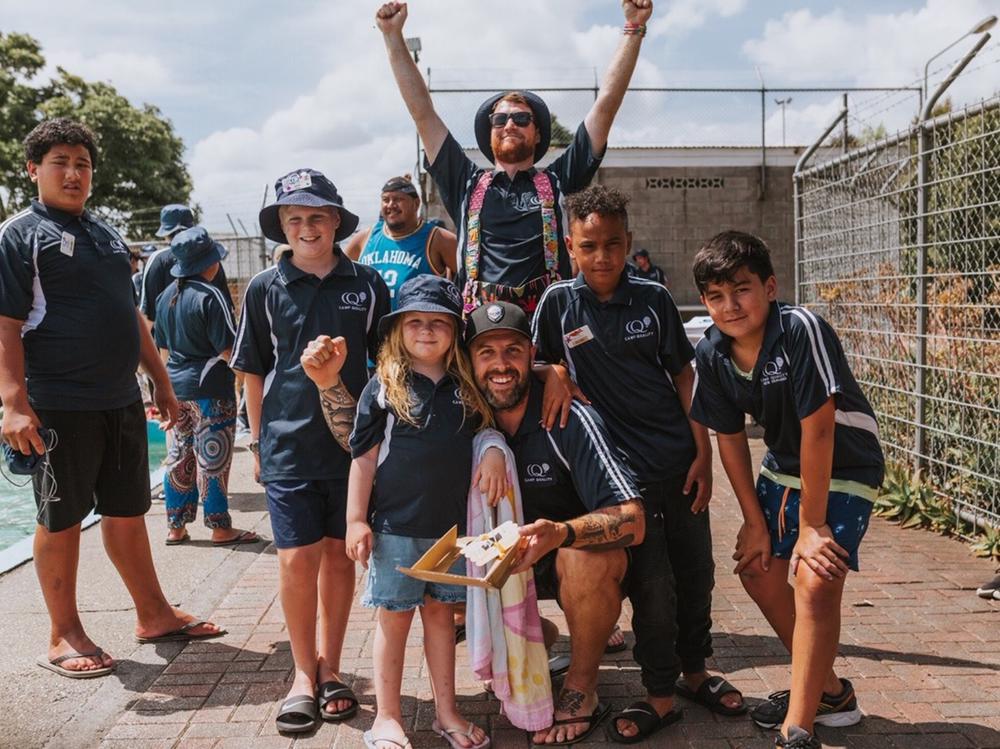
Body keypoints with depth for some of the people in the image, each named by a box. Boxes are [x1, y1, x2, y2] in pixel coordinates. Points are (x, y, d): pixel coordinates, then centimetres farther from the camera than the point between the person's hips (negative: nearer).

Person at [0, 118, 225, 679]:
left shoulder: (107, 234, 17)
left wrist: (162, 382, 20)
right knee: (62, 518, 4)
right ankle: (65, 637, 17)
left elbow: (132, 317, 22)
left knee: (128, 509, 14)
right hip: (59, 406, -6)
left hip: (121, 400, 7)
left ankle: (154, 614, 26)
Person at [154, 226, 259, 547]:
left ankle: (175, 527, 21)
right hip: (210, 388, -7)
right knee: (212, 460, 1)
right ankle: (221, 528, 10)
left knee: (180, 457, 14)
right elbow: (229, 350, -18)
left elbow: (163, 349, 16)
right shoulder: (210, 296, -15)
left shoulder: (166, 296, 9)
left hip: (176, 385, 8)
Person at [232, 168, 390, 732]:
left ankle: (330, 668, 25)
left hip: (353, 441, 1)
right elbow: (254, 370, 8)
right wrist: (258, 439, 7)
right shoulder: (265, 288, 1)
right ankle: (304, 673, 17)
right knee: (297, 559, -1)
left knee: (340, 557, 9)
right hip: (289, 445, 0)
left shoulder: (367, 285, 1)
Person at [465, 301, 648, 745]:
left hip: (588, 552, -5)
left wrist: (560, 533, -49)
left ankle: (581, 692, -12)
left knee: (586, 558, -36)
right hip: (512, 558, 5)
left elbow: (633, 520, -31)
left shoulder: (568, 418, -24)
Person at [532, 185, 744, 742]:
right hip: (622, 467, -2)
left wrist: (703, 453, 0)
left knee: (696, 573, 13)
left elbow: (684, 376, 3)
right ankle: (661, 694, 19)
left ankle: (695, 671, 34)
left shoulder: (654, 299, -1)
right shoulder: (559, 302, -4)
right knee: (652, 585, 1)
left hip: (678, 460, 2)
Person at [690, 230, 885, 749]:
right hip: (784, 466, 7)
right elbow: (730, 438, -1)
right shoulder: (712, 353, -11)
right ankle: (826, 691, 29)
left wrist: (811, 524, -22)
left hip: (844, 467, -7)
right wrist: (756, 522, 0)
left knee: (816, 581, -20)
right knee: (757, 569, 9)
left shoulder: (801, 330, -30)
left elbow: (817, 429, -28)